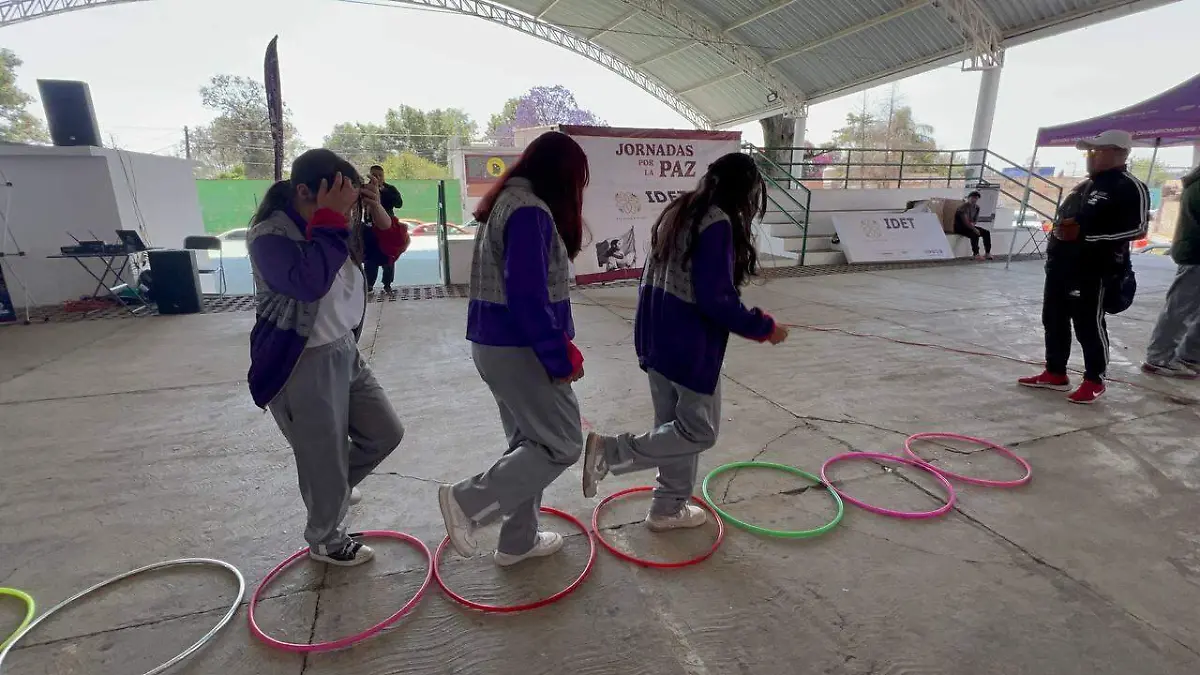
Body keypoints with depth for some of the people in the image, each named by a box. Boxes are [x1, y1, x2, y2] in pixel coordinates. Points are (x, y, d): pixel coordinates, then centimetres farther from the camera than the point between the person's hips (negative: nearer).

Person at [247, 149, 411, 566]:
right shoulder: (270, 235, -20)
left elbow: (386, 251, 13)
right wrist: (329, 219, -32)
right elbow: (309, 281, -38)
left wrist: (380, 216, -7)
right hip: (302, 366, -8)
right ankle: (325, 541, 34)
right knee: (325, 458, 7)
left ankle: (330, 490, 43)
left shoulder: (332, 228, 4)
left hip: (345, 351, 8)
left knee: (385, 433, 17)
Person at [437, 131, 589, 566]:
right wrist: (560, 357, -16)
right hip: (519, 348, -10)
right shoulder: (530, 211, -17)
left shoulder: (507, 201, 14)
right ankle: (467, 501, 4)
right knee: (563, 444, 1)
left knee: (530, 441, 18)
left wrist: (557, 344, 16)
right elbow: (529, 297, -23)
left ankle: (518, 541, 30)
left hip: (497, 343, 10)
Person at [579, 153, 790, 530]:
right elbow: (715, 299, -21)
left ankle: (669, 508, 30)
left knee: (676, 425, 18)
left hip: (657, 337, 9)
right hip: (691, 345, -9)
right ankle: (611, 451, -1)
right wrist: (762, 328, -9)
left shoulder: (678, 212, 11)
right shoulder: (718, 222, -17)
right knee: (700, 430, 7)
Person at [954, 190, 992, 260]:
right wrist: (974, 229, -28)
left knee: (986, 232, -4)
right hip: (960, 228, -9)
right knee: (975, 234, -32)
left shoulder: (976, 207, 5)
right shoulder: (964, 207, -19)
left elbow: (976, 220, 13)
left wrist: (973, 224, -11)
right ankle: (976, 254, -29)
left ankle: (988, 253, -2)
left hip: (970, 226, 9)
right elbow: (965, 221, -26)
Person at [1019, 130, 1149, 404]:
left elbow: (1138, 228, -15)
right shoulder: (1084, 186, 20)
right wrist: (1059, 229, 11)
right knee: (1054, 320, 12)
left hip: (1093, 272, -9)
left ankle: (1094, 381, 11)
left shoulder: (1129, 187, -7)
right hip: (1060, 267, 9)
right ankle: (1055, 373, 22)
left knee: (1089, 326, -2)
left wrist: (1086, 235, -23)